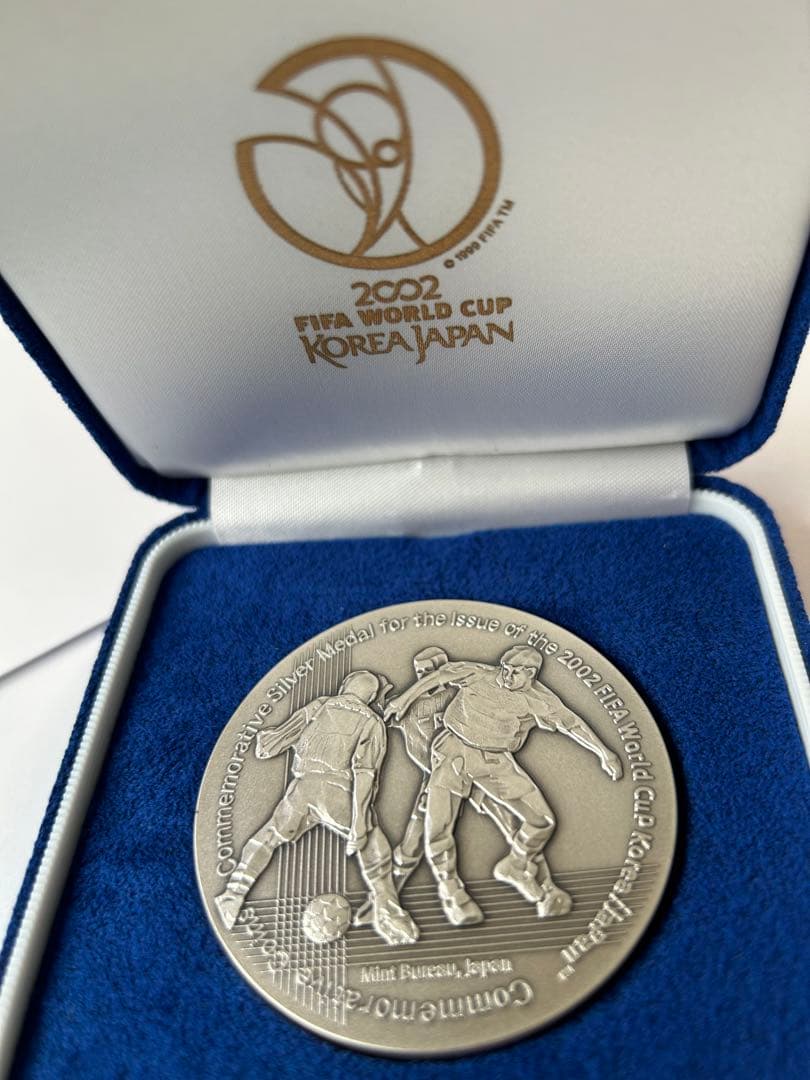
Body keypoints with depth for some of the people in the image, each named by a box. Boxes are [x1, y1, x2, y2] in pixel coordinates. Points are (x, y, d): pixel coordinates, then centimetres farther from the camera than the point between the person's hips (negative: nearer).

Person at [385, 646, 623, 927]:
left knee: (542, 820, -7)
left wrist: (605, 753, -2)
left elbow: (570, 722, 0)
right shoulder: (479, 674, -1)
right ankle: (451, 891, 12)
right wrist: (404, 700, 9)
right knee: (437, 828, -12)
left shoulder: (537, 699, 1)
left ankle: (513, 867, 20)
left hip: (495, 762, 1)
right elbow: (440, 675, 6)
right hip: (454, 752, -1)